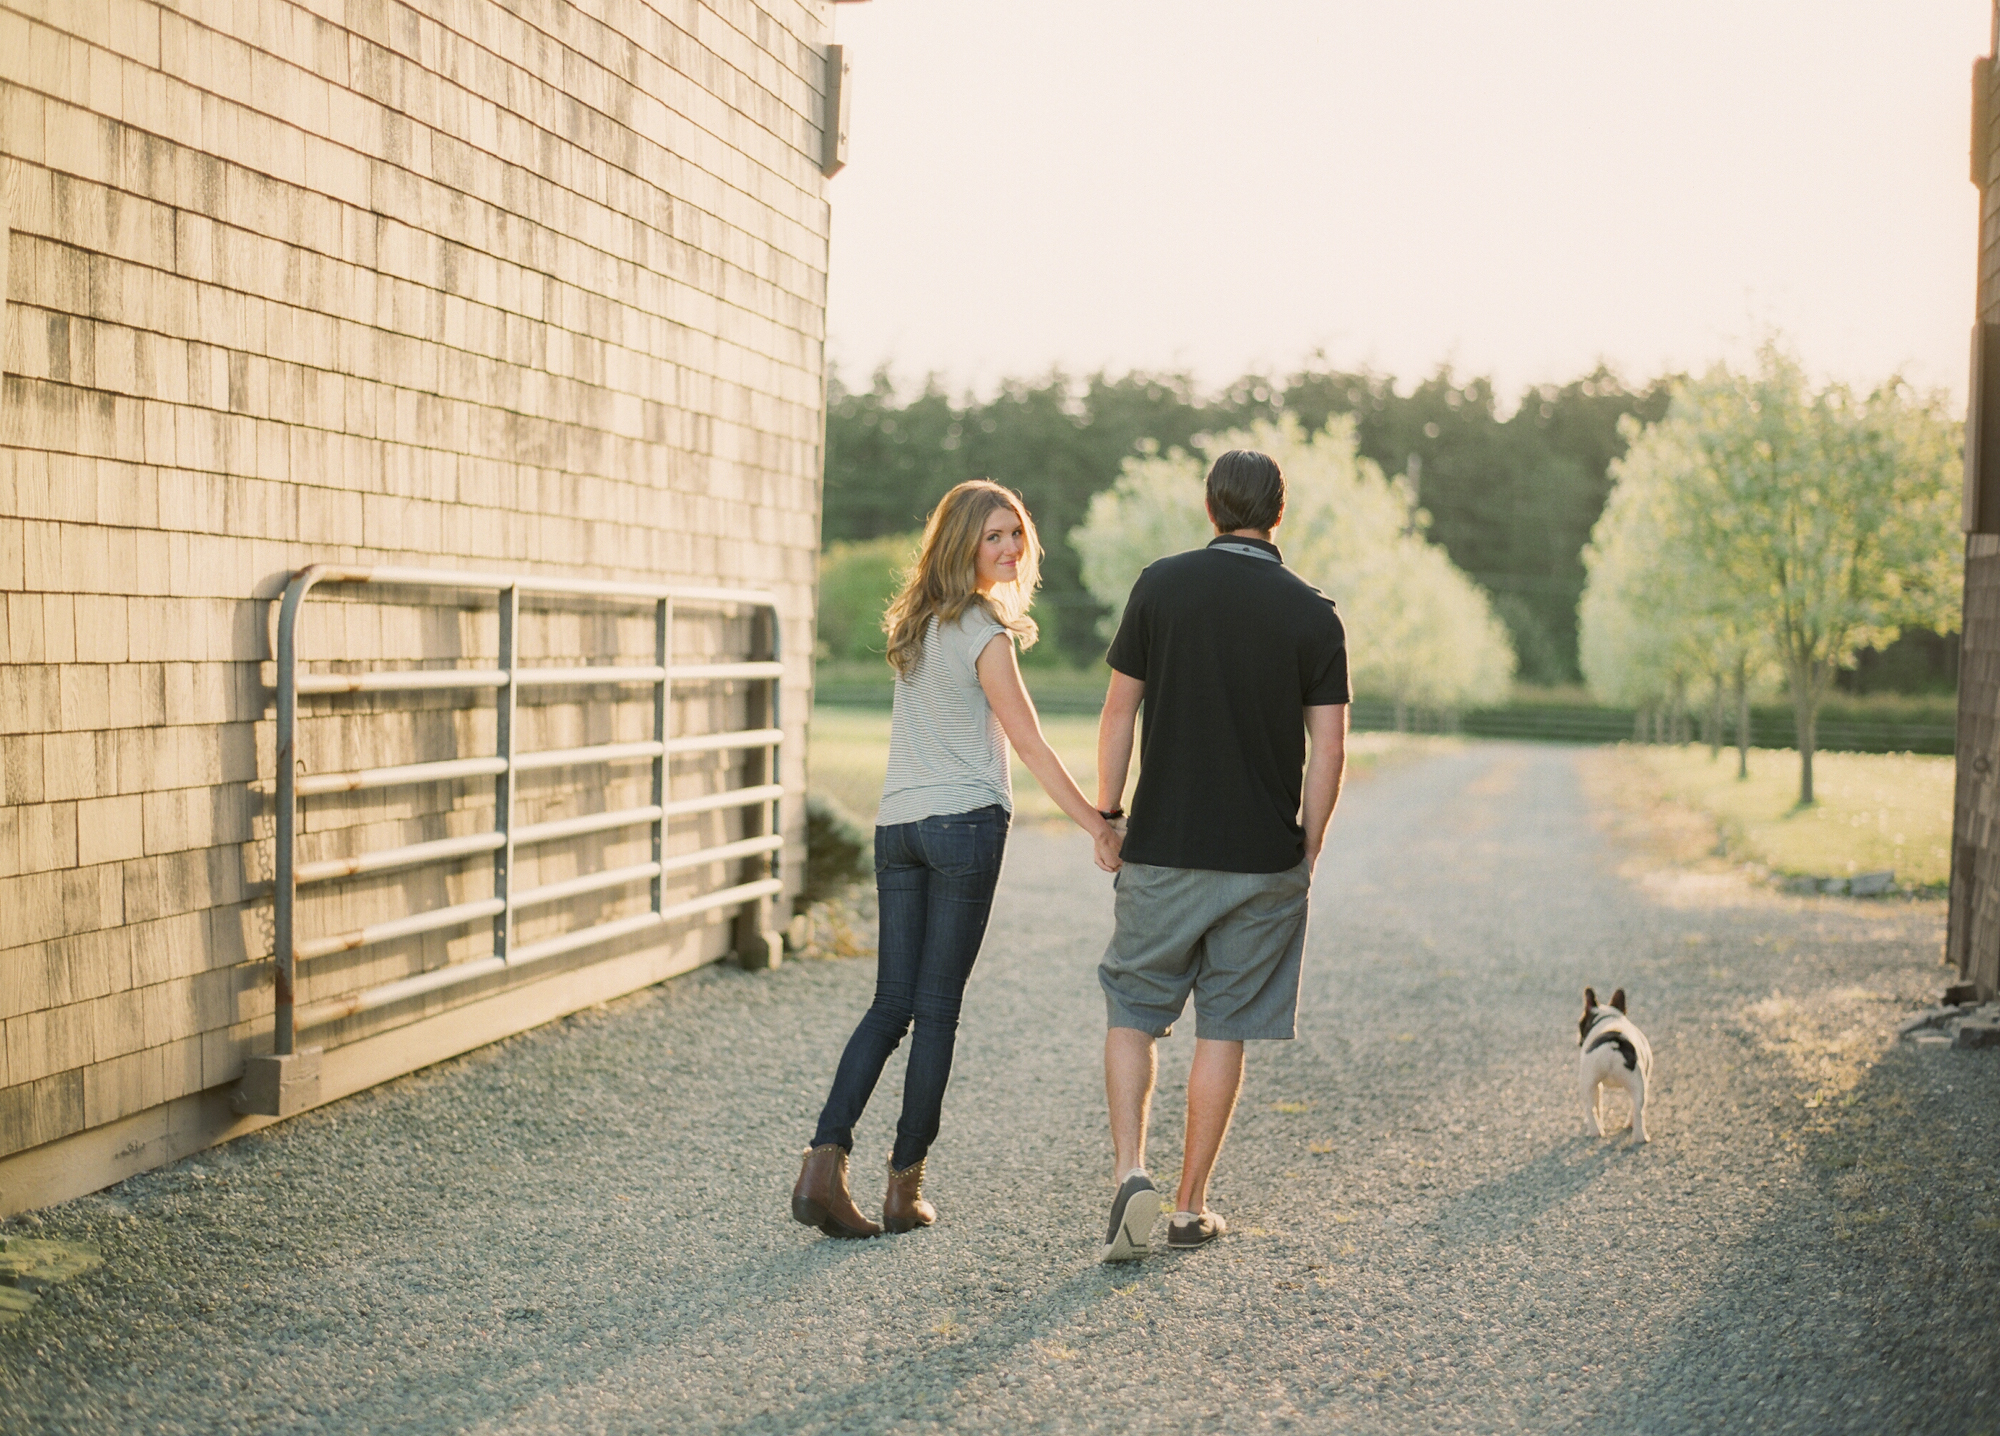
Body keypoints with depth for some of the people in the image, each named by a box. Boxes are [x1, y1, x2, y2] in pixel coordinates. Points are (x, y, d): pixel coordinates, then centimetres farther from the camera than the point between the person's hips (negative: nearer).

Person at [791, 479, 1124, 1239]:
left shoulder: (917, 622, 13)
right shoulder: (984, 633, -9)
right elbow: (1030, 743, -10)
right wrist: (1099, 826, -8)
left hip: (896, 827, 6)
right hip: (964, 824, -6)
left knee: (891, 1003, 8)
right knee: (937, 1007, 2)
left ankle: (824, 1162, -5)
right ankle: (905, 1186, 7)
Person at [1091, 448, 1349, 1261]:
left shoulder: (1161, 586, -2)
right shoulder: (1314, 615, -2)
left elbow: (1118, 711, -2)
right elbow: (1329, 750, -3)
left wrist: (1105, 815, 7)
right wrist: (1308, 849, 7)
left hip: (1162, 849, 0)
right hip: (1263, 858, 0)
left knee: (1133, 1011, 12)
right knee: (1224, 1028, 9)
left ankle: (1129, 1173, -6)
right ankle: (1191, 1207, 14)